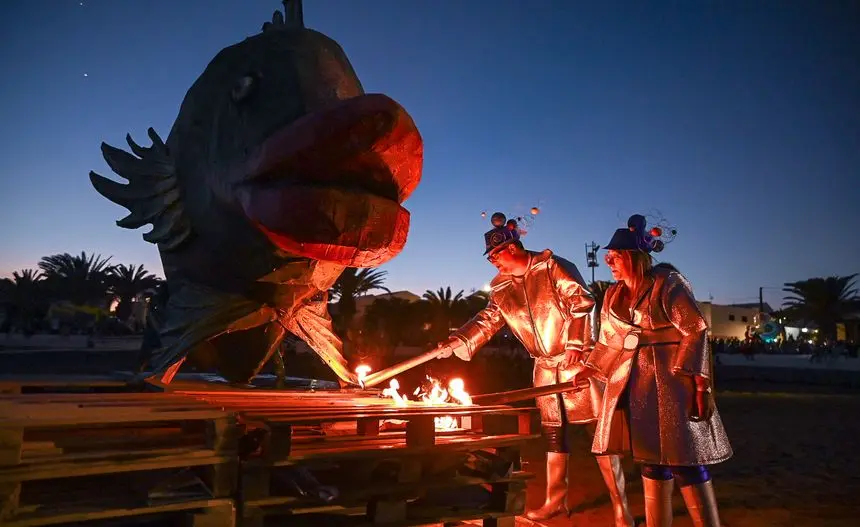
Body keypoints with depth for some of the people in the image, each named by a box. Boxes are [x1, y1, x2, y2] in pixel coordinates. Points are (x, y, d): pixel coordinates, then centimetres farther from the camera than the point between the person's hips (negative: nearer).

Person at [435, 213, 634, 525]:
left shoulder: (553, 267, -12)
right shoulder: (501, 288, 6)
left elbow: (582, 300, -17)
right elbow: (487, 320, 8)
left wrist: (575, 345, -22)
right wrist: (456, 342, -5)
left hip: (579, 361, -6)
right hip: (545, 368, 6)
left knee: (599, 431, -3)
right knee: (553, 433, 13)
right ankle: (556, 501, 27)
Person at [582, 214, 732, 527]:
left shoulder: (667, 283, -9)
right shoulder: (613, 295, 10)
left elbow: (696, 332, -12)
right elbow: (608, 341, 18)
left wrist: (700, 386, -17)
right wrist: (585, 373, 14)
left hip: (672, 381, -6)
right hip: (633, 384, 6)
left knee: (682, 460, -5)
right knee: (651, 459, 11)